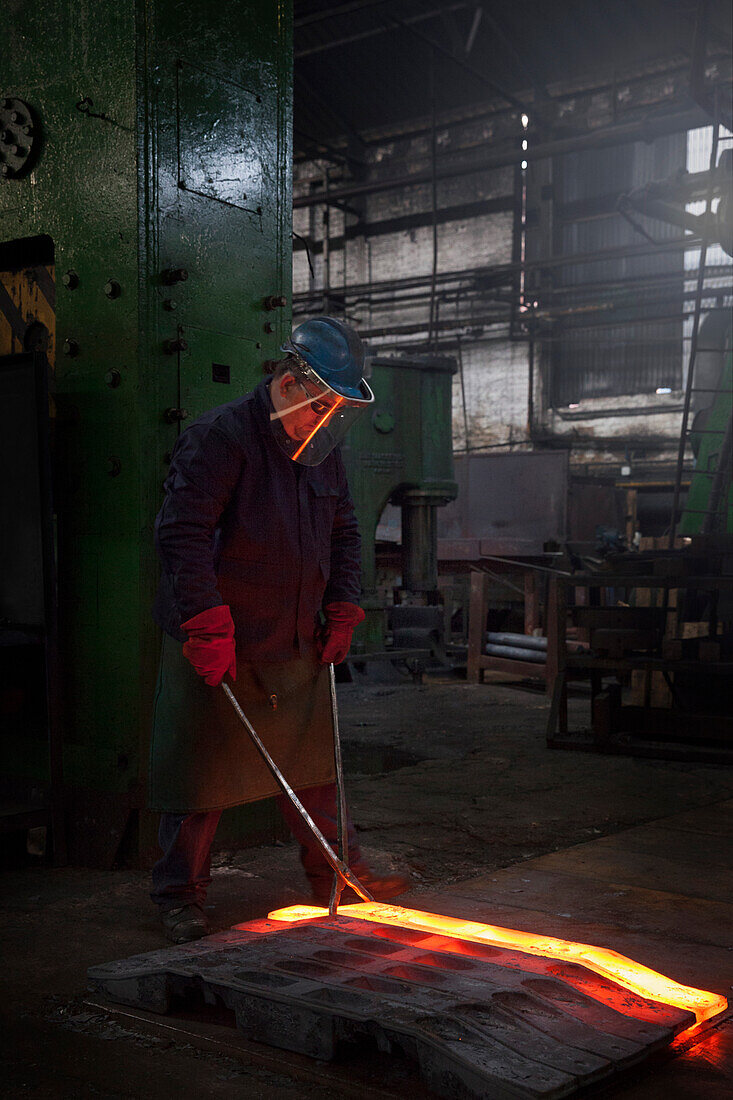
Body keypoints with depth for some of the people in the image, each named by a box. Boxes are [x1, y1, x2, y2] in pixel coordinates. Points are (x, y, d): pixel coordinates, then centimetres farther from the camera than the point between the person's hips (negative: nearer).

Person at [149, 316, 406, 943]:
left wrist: (342, 610, 10)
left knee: (314, 764, 16)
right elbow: (182, 534, -22)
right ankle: (180, 897, 19)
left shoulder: (323, 450, 8)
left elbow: (344, 532, 19)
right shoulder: (220, 437, -17)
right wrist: (208, 627, -25)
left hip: (297, 647, 7)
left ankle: (339, 875, 31)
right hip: (218, 652, -7)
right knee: (202, 773, 3)